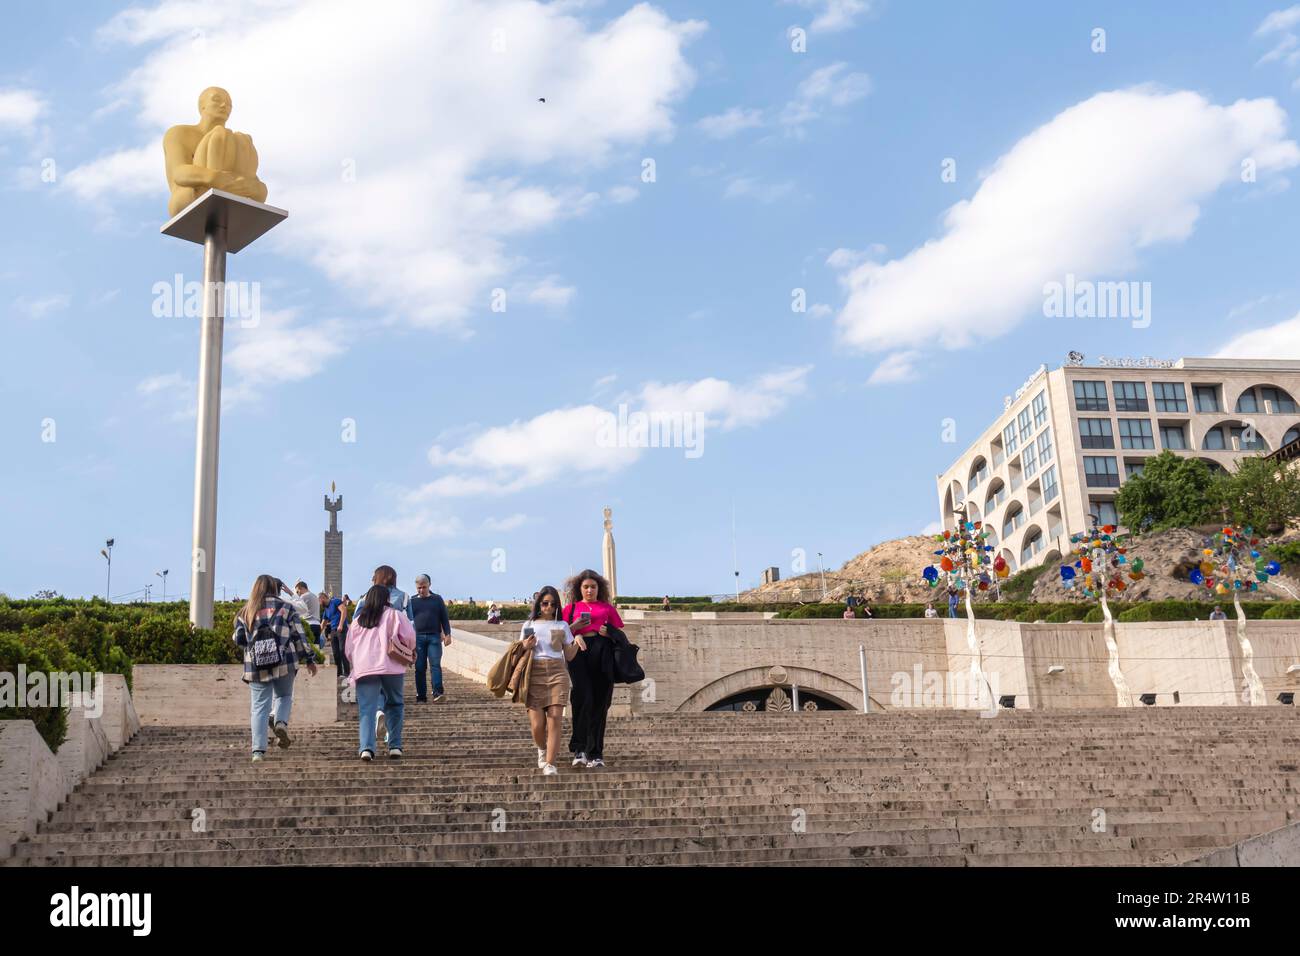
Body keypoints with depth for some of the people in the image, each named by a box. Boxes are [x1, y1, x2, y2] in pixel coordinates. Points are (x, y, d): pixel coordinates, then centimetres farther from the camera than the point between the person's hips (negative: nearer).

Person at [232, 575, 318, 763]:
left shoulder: (245, 612, 10)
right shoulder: (285, 608, 5)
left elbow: (238, 639, 6)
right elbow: (299, 636, 3)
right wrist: (309, 659, 8)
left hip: (255, 666, 1)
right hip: (284, 663, -1)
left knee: (259, 707, 4)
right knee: (284, 696, 21)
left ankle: (258, 750, -3)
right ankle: (281, 721, -8)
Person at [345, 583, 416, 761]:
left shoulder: (358, 620, 19)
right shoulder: (393, 614, 8)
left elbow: (348, 649, 20)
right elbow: (408, 635, -5)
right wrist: (411, 650, 14)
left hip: (363, 669, 2)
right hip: (391, 666, -2)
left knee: (366, 709, -1)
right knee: (394, 705, 15)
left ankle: (367, 747, -19)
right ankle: (395, 746, 11)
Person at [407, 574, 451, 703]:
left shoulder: (437, 599, 10)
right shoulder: (411, 601, 10)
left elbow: (444, 618, 11)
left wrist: (447, 634, 3)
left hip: (434, 637, -1)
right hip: (417, 637, 1)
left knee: (435, 665, -11)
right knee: (419, 668, 2)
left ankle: (438, 693, -18)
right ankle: (421, 696, 6)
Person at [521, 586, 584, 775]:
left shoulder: (562, 626, 14)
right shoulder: (529, 625, 14)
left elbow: (569, 656, 14)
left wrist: (576, 642, -4)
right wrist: (526, 647, -4)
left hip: (557, 674, 0)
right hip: (534, 674, 0)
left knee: (555, 718, -15)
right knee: (537, 723, -7)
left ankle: (549, 764, -13)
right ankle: (542, 750, 25)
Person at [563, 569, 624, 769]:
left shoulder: (607, 608, 21)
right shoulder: (571, 608, 20)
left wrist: (609, 632, -5)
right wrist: (574, 627, -5)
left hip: (603, 654, 1)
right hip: (579, 652, -1)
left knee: (599, 703, -2)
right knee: (583, 698, -19)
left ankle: (595, 753, 4)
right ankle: (579, 748, -15)